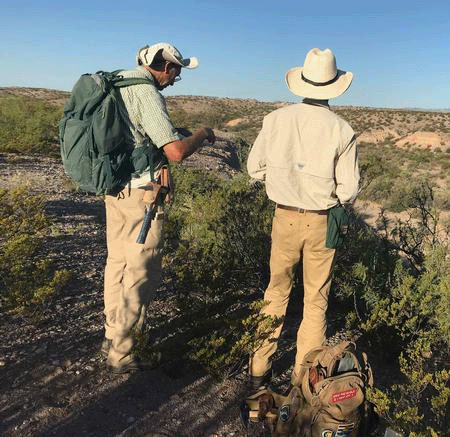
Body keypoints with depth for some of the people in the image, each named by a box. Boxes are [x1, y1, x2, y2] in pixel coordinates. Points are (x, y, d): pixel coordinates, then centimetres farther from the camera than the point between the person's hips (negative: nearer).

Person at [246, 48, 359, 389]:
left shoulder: (276, 119, -8)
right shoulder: (342, 131, -12)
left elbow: (255, 168, 0)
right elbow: (348, 191, -9)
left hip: (285, 218, 2)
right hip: (322, 222, -1)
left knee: (277, 292, 18)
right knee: (316, 301, 13)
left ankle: (259, 370, 25)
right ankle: (303, 378, 23)